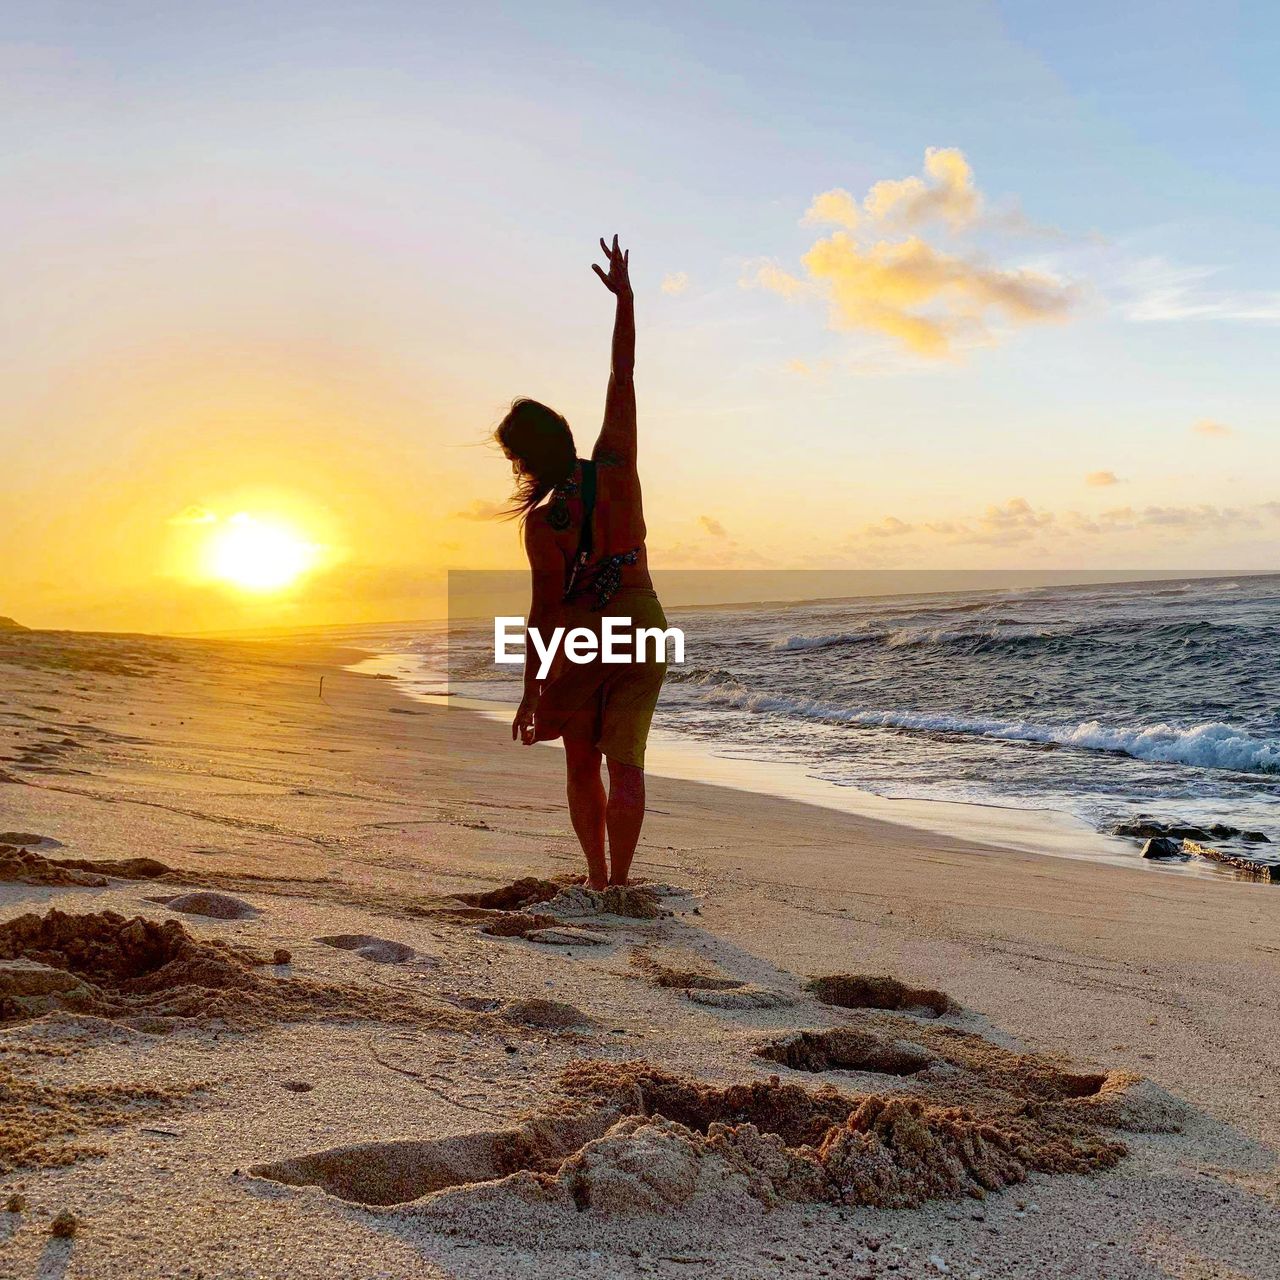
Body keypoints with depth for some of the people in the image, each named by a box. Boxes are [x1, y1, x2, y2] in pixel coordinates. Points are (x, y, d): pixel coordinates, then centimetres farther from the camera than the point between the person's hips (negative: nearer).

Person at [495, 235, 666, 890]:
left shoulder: (541, 521, -16)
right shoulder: (615, 465, -8)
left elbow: (544, 609, -14)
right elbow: (622, 378, 1)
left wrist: (532, 690, -7)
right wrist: (624, 298, 10)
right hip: (641, 628, 3)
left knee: (582, 766, 13)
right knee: (625, 762, 3)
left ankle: (596, 876, 19)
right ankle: (617, 879, 0)